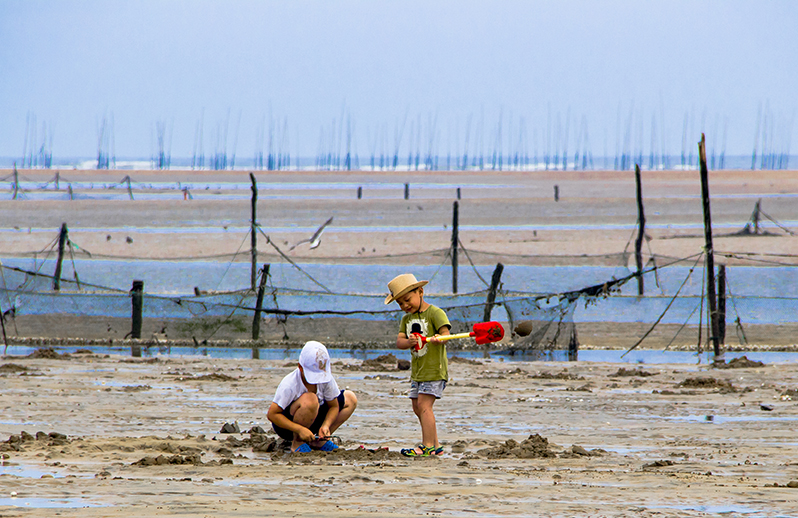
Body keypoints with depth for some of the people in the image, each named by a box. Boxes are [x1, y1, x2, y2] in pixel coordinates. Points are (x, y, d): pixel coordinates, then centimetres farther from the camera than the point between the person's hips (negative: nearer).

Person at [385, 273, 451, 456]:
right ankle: (435, 445, 17)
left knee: (424, 405, -16)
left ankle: (428, 446, -17)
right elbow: (399, 341, 2)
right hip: (417, 370, 8)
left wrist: (438, 338, -42)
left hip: (434, 368, -8)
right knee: (418, 408, 10)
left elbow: (445, 332, -19)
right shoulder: (407, 319, 13)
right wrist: (409, 342, -21)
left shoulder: (435, 313, -8)